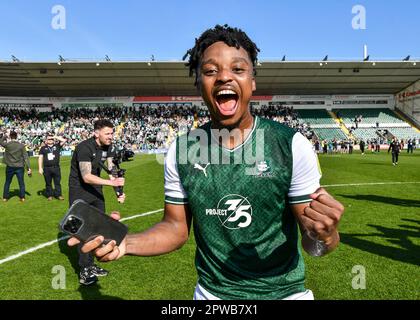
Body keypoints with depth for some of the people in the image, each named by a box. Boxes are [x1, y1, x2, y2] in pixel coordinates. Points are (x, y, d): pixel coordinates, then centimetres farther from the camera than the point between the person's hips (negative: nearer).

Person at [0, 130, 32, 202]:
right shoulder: (21, 145, -8)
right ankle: (22, 197, 9)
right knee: (21, 183, 8)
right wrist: (29, 168, -7)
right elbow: (26, 157, -8)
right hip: (20, 167, -1)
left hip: (10, 167, 1)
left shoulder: (7, 144, -7)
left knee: (7, 182, 16)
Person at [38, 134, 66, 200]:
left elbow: (64, 140, -2)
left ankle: (58, 194, 9)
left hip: (56, 167, 0)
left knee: (57, 182, 3)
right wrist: (40, 168, -2)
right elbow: (40, 158, 6)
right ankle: (49, 195, 16)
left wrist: (55, 137, 3)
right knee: (48, 183, 7)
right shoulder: (43, 148, 9)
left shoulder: (57, 146, 9)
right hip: (47, 168, 0)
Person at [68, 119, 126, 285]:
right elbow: (86, 177, -30)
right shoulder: (84, 148, -25)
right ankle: (84, 271, 8)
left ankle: (90, 265, 27)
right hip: (79, 191, -7)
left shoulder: (108, 147, -3)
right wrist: (112, 182, -35)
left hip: (95, 190, 8)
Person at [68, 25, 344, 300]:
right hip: (210, 292, 2)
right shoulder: (182, 151, -9)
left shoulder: (293, 146, -16)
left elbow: (311, 242, -12)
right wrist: (125, 243, -19)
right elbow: (177, 227, -2)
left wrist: (325, 235, -34)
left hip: (283, 293, -1)